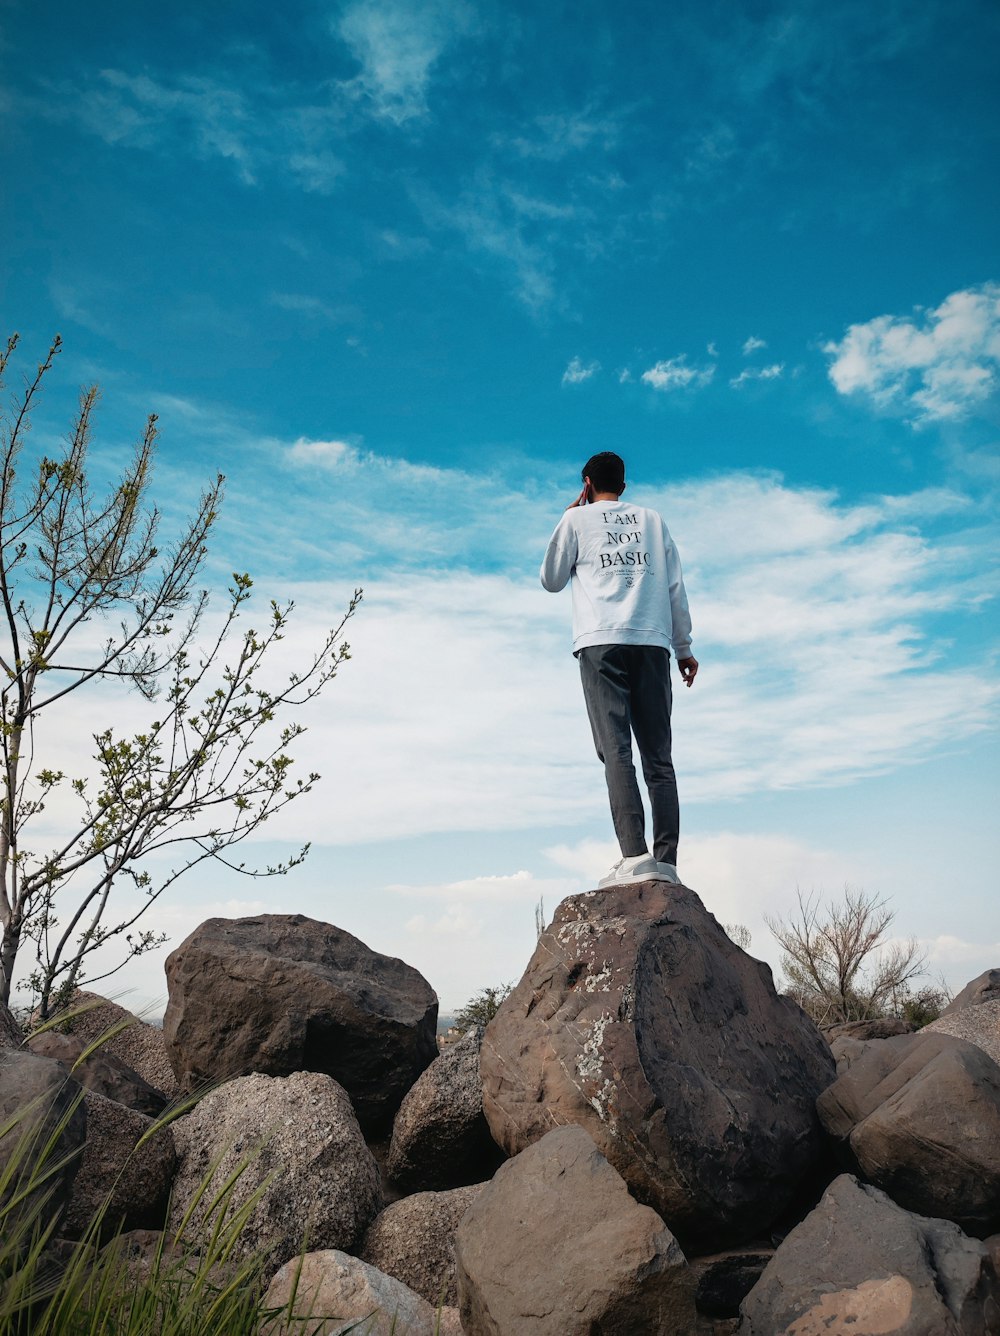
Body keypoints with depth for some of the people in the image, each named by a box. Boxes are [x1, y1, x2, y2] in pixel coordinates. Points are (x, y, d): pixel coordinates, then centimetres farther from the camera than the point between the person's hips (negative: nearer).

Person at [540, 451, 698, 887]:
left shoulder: (577, 518, 13)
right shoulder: (651, 518, 22)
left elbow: (551, 581, 20)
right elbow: (675, 586, 16)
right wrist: (683, 647, 18)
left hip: (601, 643, -3)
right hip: (652, 643, 3)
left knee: (616, 751, -11)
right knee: (658, 756, 1)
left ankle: (634, 855, -23)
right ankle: (666, 860, -8)